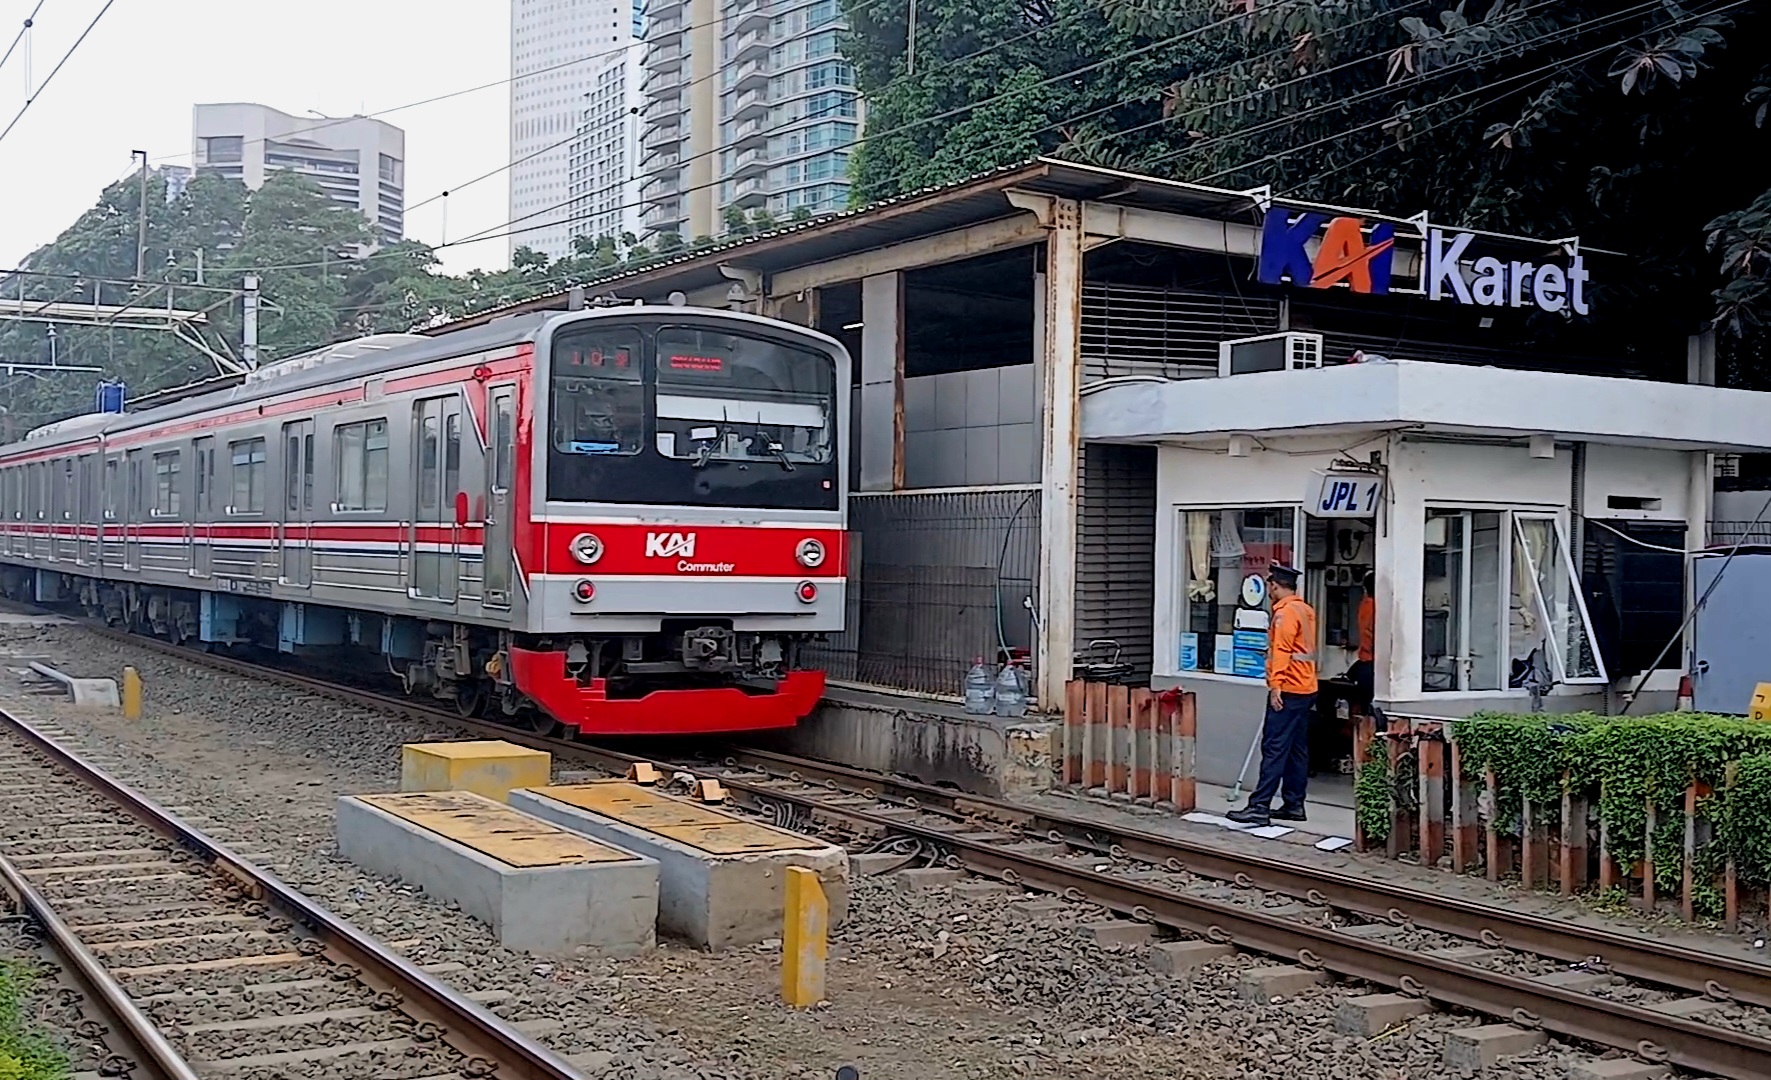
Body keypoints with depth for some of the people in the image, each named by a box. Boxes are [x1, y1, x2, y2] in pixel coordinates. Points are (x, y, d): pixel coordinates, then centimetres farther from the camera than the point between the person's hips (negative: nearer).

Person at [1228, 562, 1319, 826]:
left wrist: (1276, 685, -23)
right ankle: (1294, 804, 16)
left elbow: (1282, 651, -20)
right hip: (1306, 688, 10)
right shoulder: (1306, 610, 16)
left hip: (1288, 691, -10)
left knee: (1274, 749, -11)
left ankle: (1260, 807, -14)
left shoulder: (1285, 612, -13)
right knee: (1297, 749, 12)